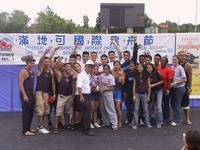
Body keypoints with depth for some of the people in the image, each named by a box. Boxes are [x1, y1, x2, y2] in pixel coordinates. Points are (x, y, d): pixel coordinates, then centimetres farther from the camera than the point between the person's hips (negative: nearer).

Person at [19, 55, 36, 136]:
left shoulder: (31, 71, 13)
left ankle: (28, 128, 23)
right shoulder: (23, 71, -12)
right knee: (26, 111, -6)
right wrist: (24, 95, -23)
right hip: (25, 93, -9)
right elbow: (20, 84, -18)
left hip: (31, 93, 9)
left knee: (31, 111, 12)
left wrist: (33, 93, 15)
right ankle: (25, 130, -2)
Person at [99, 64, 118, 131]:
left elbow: (112, 88, -12)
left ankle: (114, 125, -4)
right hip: (102, 94, 6)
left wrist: (104, 89, -15)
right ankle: (106, 123, 28)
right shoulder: (102, 75, 5)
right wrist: (100, 88, -2)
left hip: (108, 94, -6)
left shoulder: (111, 77, -11)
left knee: (111, 110, -7)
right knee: (103, 110, 13)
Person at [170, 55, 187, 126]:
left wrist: (175, 83, -18)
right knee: (172, 103, 12)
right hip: (173, 88, 6)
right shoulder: (171, 68, 5)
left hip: (180, 88, -6)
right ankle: (178, 118, 29)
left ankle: (177, 121, 10)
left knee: (177, 104, -1)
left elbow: (184, 79, -14)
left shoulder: (180, 68, -13)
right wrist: (170, 84, -4)